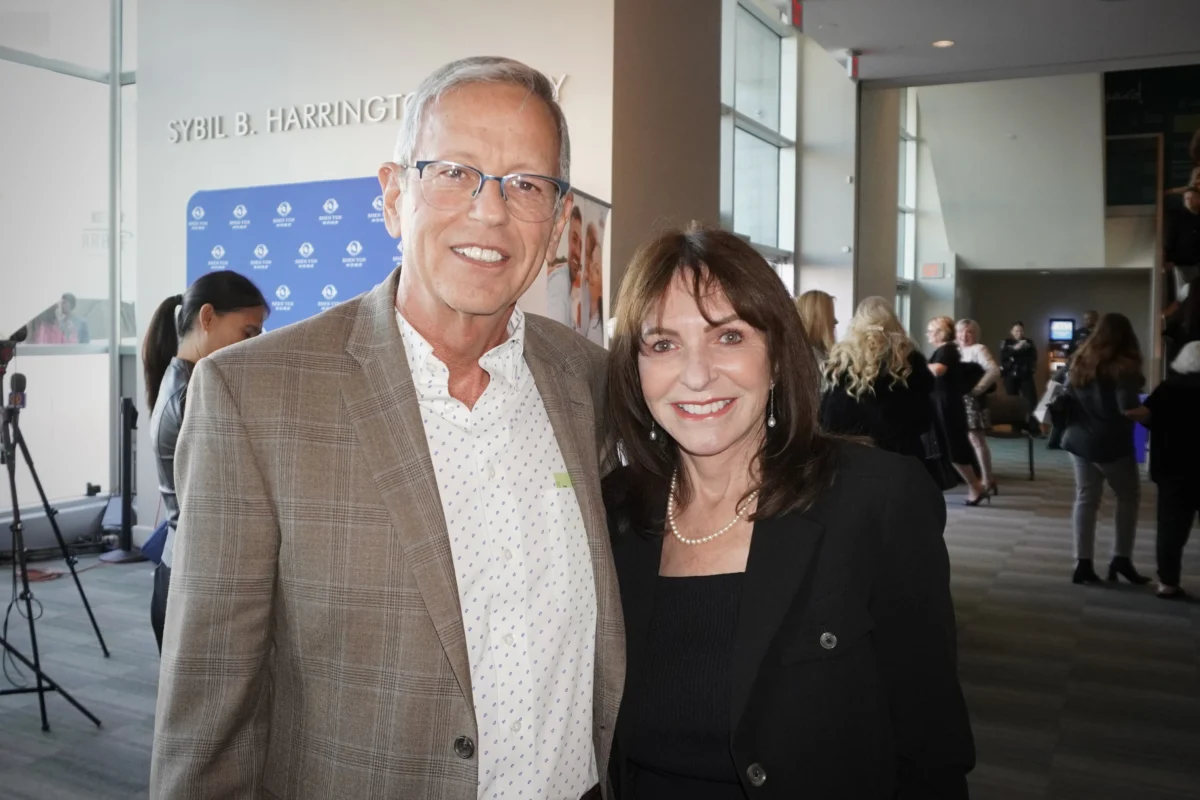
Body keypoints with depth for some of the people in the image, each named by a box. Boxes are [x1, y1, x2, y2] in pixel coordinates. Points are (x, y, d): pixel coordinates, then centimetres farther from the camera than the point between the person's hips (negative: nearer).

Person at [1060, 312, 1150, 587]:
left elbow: (1066, 399, 10)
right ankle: (1121, 557, 12)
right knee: (1129, 495, 14)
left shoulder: (1079, 362, 5)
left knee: (1085, 499, 8)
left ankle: (1082, 563, 6)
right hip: (1110, 444, -6)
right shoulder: (1122, 367, -15)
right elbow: (1129, 408, -22)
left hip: (1079, 440, 6)